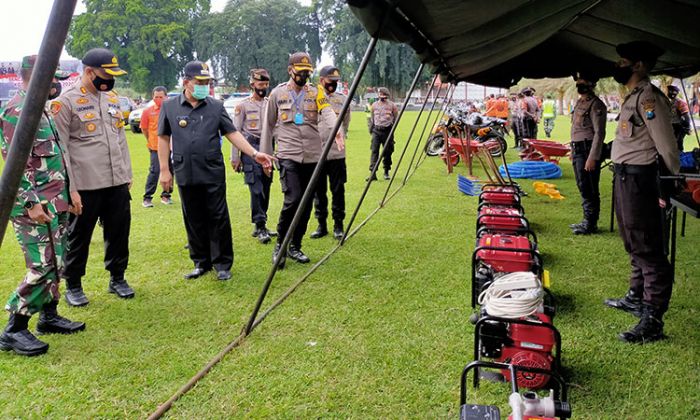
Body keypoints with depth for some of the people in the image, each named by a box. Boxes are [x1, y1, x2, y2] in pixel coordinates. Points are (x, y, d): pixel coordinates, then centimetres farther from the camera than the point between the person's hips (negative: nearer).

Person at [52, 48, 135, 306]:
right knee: (79, 235, 6)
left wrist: (128, 174, 16)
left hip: (118, 183, 6)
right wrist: (70, 188, -14)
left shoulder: (112, 98, 13)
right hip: (85, 186, -5)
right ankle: (73, 285, 22)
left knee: (119, 232, 11)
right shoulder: (66, 102, -8)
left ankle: (117, 278, 28)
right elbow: (59, 149, -10)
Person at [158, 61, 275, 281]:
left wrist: (254, 153, -8)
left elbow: (232, 133, 4)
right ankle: (201, 263, 22)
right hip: (185, 175, 1)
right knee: (194, 221, 9)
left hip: (213, 174, -1)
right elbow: (163, 139, 8)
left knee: (219, 219, 1)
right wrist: (164, 170, 3)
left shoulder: (216, 106, 5)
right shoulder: (169, 106, 4)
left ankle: (222, 264, 12)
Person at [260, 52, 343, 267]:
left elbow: (327, 112, -12)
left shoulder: (316, 93, 8)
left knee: (306, 203, 7)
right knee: (293, 198, -17)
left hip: (312, 156, 3)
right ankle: (280, 245, 2)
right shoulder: (277, 93, 5)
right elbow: (268, 126, 11)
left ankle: (295, 246, 22)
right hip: (288, 155, -3)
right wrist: (265, 155, 9)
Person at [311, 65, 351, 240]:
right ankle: (322, 225, 18)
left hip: (337, 152, 1)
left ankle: (338, 226, 13)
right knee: (318, 191, 7)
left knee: (338, 190, 3)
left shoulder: (343, 99, 8)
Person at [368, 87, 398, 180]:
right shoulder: (374, 105, 8)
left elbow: (396, 117, 8)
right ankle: (372, 172, -13)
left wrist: (392, 125, -1)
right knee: (374, 151, -8)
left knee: (387, 152, 5)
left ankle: (386, 172, 21)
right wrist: (371, 128, 14)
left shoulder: (392, 105, 0)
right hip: (376, 130, 2)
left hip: (387, 131, -1)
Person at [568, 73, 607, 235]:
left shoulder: (596, 104, -13)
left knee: (589, 189, -5)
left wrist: (592, 158, -22)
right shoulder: (579, 102, 15)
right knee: (583, 187, 14)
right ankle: (587, 220, 23)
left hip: (588, 150, -9)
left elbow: (599, 133, -18)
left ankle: (591, 223, 3)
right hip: (577, 150, 9)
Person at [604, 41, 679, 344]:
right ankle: (637, 298, 37)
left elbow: (667, 147, -18)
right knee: (634, 245, 21)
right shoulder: (633, 97, 15)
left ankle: (652, 321, -2)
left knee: (648, 250, -7)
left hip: (639, 179, -11)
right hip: (625, 177, 11)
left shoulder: (649, 97, -16)